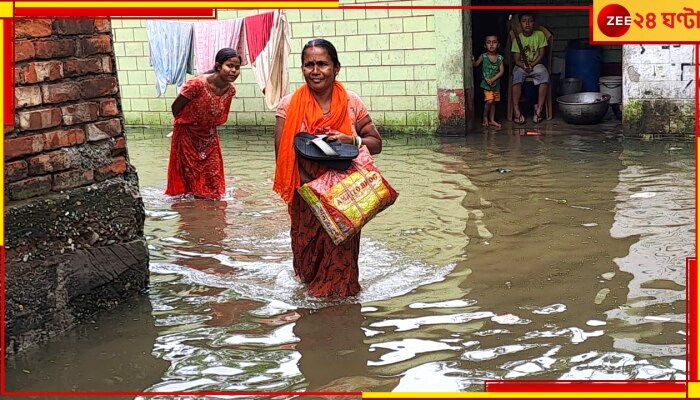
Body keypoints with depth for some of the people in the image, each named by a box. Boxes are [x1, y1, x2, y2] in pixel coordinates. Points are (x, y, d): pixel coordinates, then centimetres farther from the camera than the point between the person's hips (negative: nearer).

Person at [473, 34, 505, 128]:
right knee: (489, 101, -13)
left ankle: (492, 120, 19)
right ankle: (485, 118, 6)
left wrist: (493, 79, -16)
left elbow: (502, 71, -4)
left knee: (493, 102, 10)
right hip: (486, 84, -3)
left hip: (496, 84, 3)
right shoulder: (483, 56, -5)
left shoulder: (499, 58, -1)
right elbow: (475, 64, -1)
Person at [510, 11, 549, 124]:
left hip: (536, 64, 0)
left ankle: (539, 108, -26)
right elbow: (517, 60, -3)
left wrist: (532, 65, -16)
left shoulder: (539, 35, -1)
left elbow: (541, 54, -1)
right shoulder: (518, 38, -1)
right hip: (521, 65, 0)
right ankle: (516, 110, -31)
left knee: (544, 76, -31)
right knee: (517, 77, -32)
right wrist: (524, 65, -25)